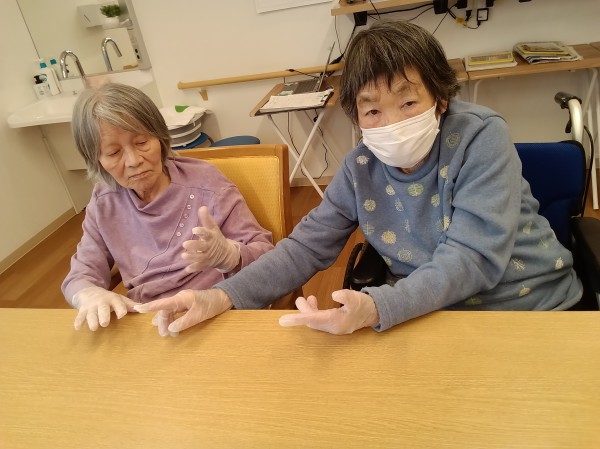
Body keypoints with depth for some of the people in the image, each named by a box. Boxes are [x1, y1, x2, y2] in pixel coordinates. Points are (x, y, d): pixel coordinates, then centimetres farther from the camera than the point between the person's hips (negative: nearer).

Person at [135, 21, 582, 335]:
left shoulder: (481, 137, -19)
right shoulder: (360, 169, -8)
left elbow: (473, 258, -26)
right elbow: (307, 245, -6)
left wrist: (374, 308, -42)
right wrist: (221, 296, -19)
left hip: (535, 307, -2)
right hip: (442, 319, 3)